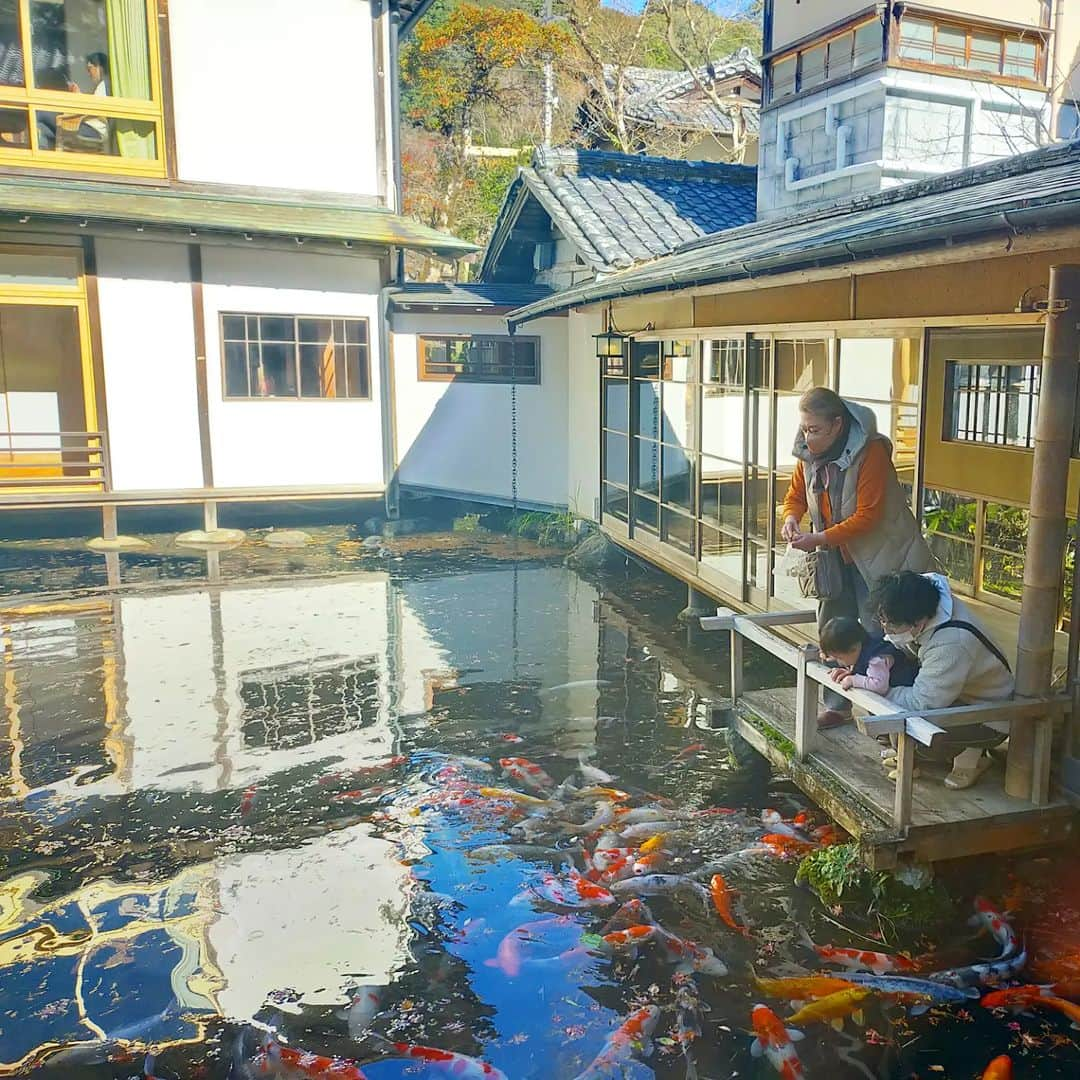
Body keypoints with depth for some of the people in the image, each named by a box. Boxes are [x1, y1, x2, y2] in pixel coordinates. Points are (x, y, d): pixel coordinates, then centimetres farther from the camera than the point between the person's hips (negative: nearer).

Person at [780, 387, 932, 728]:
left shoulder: (870, 453, -25)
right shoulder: (808, 454, -4)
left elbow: (867, 517, -26)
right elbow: (796, 495, 10)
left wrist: (820, 539, -30)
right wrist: (791, 518, -12)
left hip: (878, 556, -7)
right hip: (836, 556, 7)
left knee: (877, 636, -2)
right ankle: (837, 706, 26)